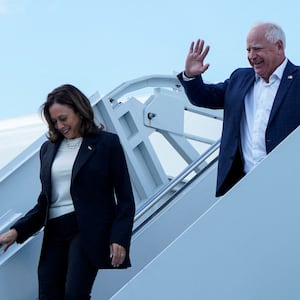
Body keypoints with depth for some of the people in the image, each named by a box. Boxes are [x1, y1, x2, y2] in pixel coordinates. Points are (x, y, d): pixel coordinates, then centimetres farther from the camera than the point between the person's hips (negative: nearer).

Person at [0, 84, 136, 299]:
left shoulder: (107, 143, 3)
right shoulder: (48, 149, 17)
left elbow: (125, 198, 1)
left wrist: (119, 238, -10)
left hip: (89, 231, -5)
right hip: (54, 233, 5)